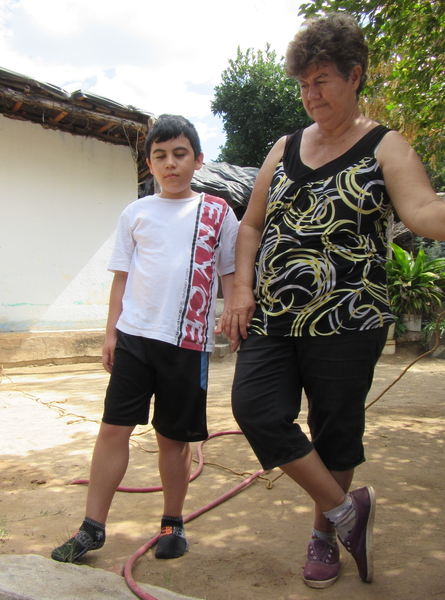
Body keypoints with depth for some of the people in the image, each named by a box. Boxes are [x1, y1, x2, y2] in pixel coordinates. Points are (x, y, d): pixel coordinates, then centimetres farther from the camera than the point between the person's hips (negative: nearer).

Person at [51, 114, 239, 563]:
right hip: (135, 335, 2)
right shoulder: (136, 213, 9)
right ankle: (92, 528, 15)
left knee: (174, 436, 9)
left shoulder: (218, 213, 6)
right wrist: (111, 332, 5)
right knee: (114, 427, 0)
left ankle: (172, 523, 28)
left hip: (188, 340, -1)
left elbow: (229, 275, 9)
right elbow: (121, 276, 10)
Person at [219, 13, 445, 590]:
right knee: (256, 407, -12)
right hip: (271, 318, 4)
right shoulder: (285, 148, 14)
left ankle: (325, 534, 33)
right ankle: (347, 509, 9)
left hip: (346, 323, -3)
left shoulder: (385, 148, 1)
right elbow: (252, 225, 16)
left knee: (335, 432, 6)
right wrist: (242, 290, 1)